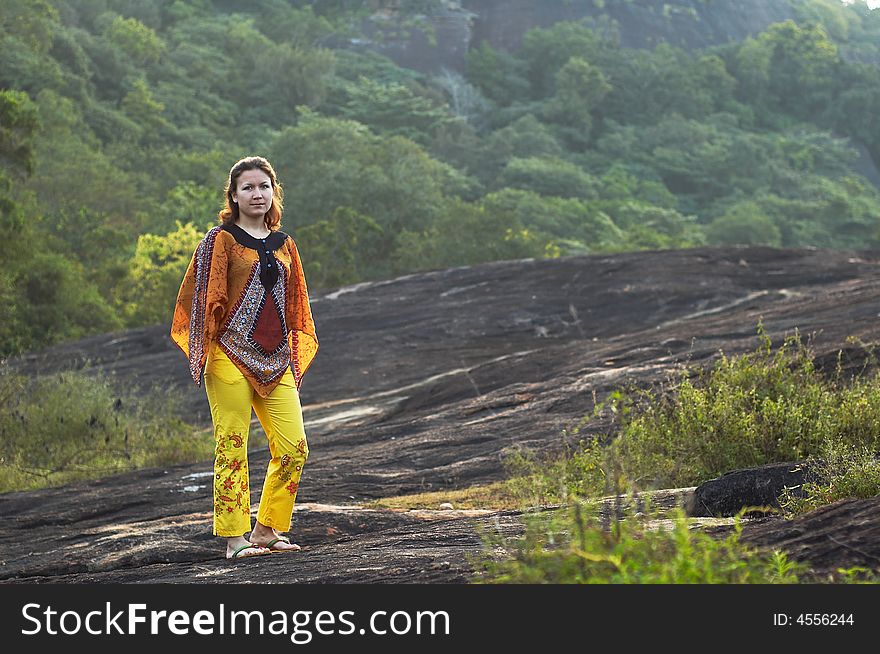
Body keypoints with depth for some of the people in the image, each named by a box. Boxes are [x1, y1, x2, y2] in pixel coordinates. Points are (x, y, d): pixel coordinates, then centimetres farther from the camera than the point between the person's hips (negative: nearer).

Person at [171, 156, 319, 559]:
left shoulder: (284, 244, 15)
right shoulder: (221, 239, 0)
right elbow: (206, 298, -5)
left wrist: (295, 360, 16)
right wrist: (203, 354, -11)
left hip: (276, 363, 5)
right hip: (232, 359, -5)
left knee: (293, 449, -1)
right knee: (232, 450, -3)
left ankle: (267, 530, 13)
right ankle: (235, 538, 5)